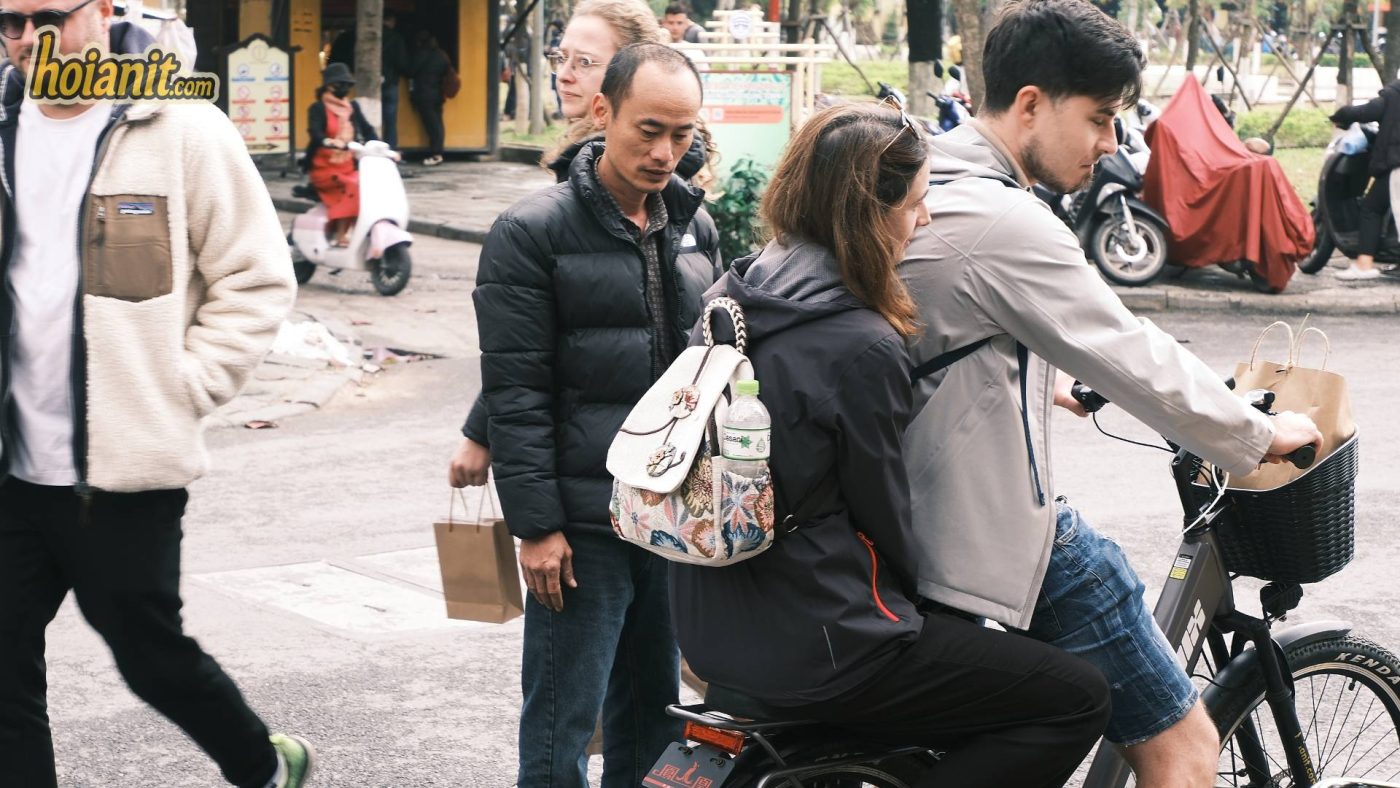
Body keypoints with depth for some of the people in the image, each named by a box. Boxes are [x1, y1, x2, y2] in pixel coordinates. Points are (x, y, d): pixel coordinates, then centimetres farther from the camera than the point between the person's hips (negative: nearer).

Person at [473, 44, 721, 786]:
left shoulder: (694, 226, 11)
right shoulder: (533, 232, -7)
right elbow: (515, 391, -10)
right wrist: (535, 523, -14)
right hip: (585, 522, -6)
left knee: (656, 711, 13)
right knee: (564, 722, -1)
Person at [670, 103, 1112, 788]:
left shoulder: (730, 295, 6)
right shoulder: (862, 349, -21)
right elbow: (885, 515, -11)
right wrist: (917, 598, 8)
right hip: (815, 647, -9)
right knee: (1077, 700, -2)